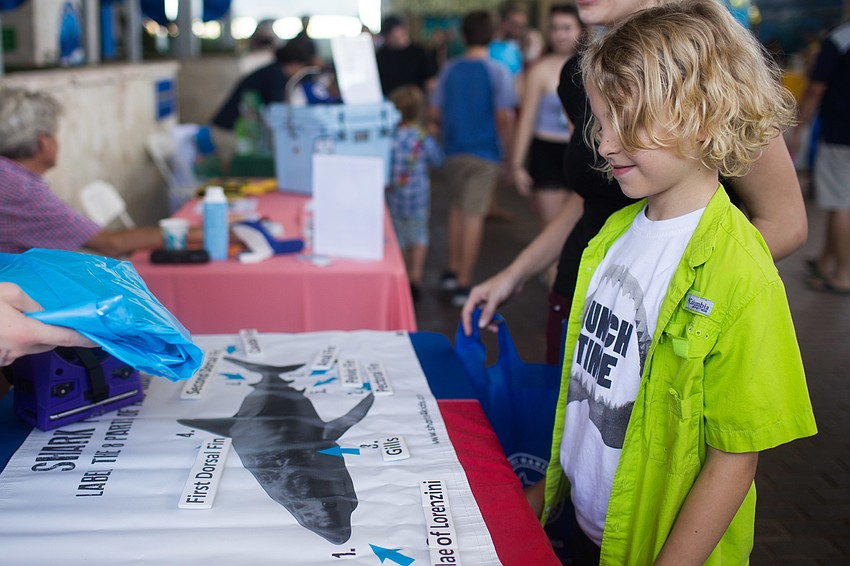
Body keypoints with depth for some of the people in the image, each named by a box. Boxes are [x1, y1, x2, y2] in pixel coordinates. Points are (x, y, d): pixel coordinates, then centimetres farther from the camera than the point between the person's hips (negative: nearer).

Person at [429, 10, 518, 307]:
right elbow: (505, 117, -16)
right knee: (473, 215, 0)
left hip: (453, 150, 4)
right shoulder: (497, 72, -10)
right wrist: (504, 142, 1)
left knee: (458, 206, 23)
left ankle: (453, 269, 26)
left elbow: (434, 113, 7)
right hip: (485, 152, -4)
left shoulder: (449, 70, 3)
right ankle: (463, 284, 4)